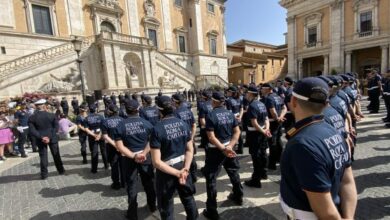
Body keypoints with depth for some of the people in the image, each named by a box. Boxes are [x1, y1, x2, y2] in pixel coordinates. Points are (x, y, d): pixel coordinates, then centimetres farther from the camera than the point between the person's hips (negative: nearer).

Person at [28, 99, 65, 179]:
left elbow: (32, 130, -11)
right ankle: (61, 170, 23)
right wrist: (50, 137, -13)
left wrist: (41, 137, -13)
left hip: (41, 140, 1)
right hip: (52, 138, 0)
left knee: (43, 156, 10)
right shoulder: (52, 115, -8)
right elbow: (56, 127, -13)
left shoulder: (32, 118, -4)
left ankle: (44, 174, 15)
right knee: (56, 155, 12)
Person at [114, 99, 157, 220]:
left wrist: (133, 156, -15)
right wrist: (144, 153, -15)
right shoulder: (147, 123, -6)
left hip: (129, 159, -1)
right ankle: (152, 206, 38)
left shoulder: (120, 126, -7)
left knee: (132, 185, 13)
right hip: (146, 157, 1)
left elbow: (120, 146, -12)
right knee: (149, 182, 19)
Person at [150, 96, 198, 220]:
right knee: (188, 198, 30)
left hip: (166, 171, -5)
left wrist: (177, 173, -20)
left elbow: (156, 162, -23)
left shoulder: (157, 129, -22)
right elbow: (190, 150, -4)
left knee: (166, 207, 20)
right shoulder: (183, 124, -6)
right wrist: (185, 169, -13)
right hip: (182, 166, 5)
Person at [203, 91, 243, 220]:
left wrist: (223, 149, -20)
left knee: (211, 179, 6)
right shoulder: (230, 114, 0)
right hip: (228, 147, 6)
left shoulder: (211, 115, -17)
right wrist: (230, 146, -9)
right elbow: (237, 131, -2)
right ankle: (238, 197, 47)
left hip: (215, 150, -6)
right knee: (233, 172, 26)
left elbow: (211, 137, -22)